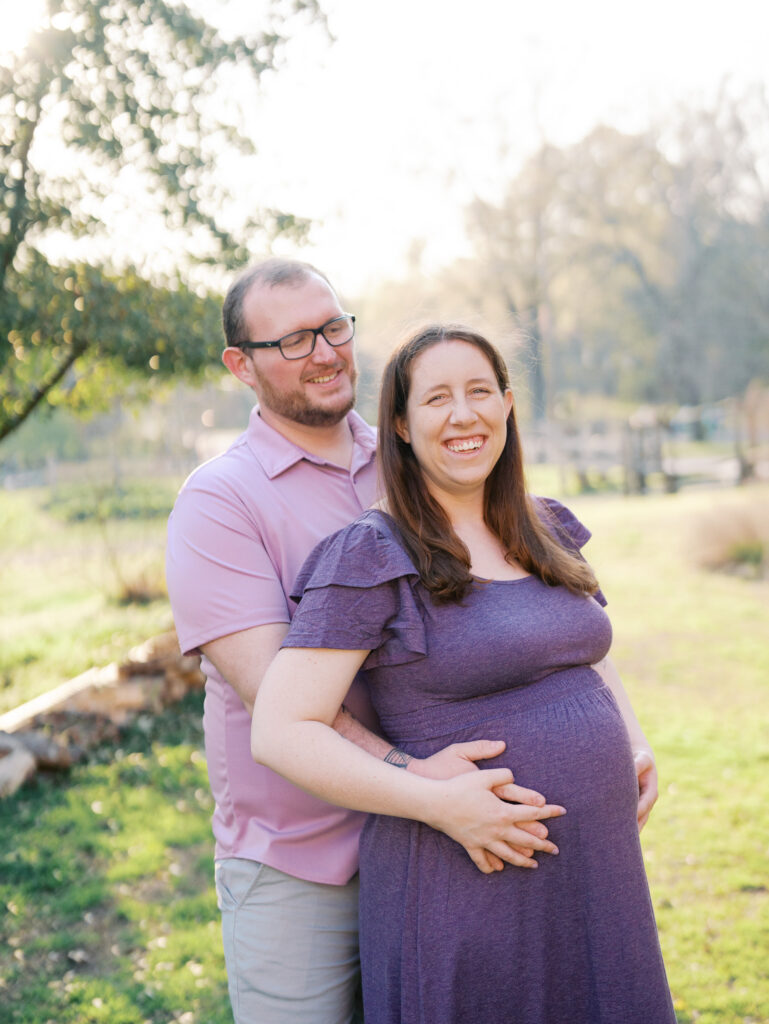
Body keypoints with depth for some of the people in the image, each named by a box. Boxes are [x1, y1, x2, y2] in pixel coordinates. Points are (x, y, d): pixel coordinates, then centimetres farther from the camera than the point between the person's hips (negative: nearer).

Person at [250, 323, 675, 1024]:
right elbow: (280, 732, -17)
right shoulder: (371, 558, -12)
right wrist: (439, 800, -22)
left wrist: (638, 746, 6)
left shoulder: (548, 531, 8)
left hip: (596, 868, 6)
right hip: (463, 891, -6)